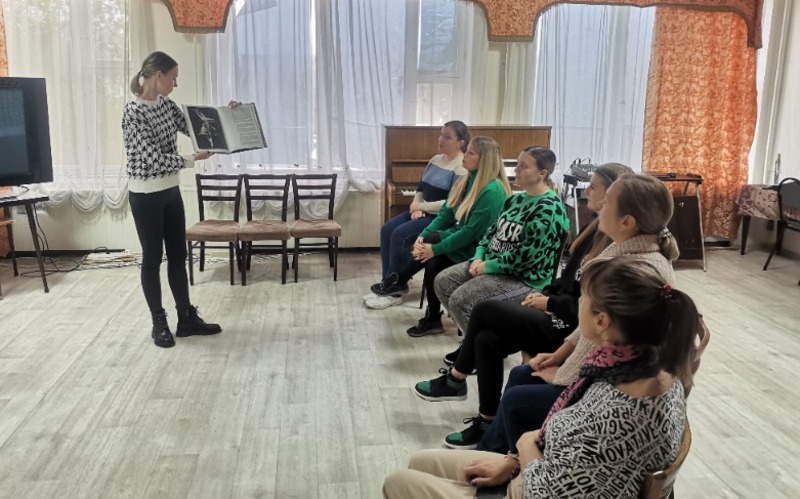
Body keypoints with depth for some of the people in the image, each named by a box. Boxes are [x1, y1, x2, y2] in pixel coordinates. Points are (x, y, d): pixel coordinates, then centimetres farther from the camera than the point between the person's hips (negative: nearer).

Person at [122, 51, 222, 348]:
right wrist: (192, 159, -17)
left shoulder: (165, 104, 6)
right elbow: (153, 158, -24)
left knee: (178, 255, 12)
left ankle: (187, 319, 22)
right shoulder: (133, 112, -20)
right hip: (146, 196, -8)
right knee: (152, 258, 4)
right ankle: (159, 323, 18)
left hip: (171, 191, 8)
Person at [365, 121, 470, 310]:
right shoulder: (435, 160, 12)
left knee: (400, 235, -24)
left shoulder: (462, 168, -15)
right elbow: (421, 188, 16)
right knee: (387, 229, -9)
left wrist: (420, 206, -16)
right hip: (423, 211, 9)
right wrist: (416, 207, -5)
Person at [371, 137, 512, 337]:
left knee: (433, 239, -23)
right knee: (433, 263, -17)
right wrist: (422, 236, -10)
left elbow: (471, 232, -24)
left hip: (477, 249, -8)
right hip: (458, 240, 8)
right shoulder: (466, 180, 6)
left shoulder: (492, 191, -21)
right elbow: (445, 215, 5)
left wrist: (435, 248, -23)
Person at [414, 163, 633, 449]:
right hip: (560, 314, 9)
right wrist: (546, 293, 4)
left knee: (485, 310, -11)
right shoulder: (598, 230, 10)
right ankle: (488, 423, 5)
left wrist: (550, 303, -14)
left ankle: (455, 380, 8)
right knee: (487, 338, -7)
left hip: (573, 328, -9)